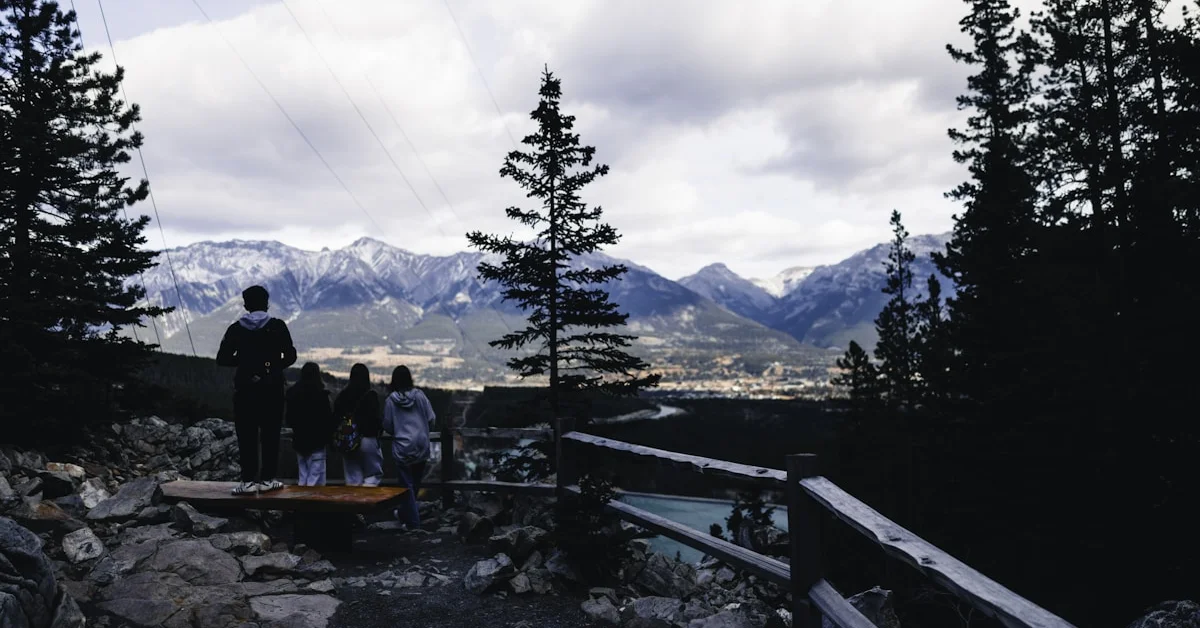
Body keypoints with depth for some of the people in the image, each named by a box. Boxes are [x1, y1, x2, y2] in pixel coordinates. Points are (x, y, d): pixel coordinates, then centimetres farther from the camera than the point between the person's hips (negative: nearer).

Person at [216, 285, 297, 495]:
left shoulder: (236, 329, 2)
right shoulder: (277, 326, -2)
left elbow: (222, 359, 0)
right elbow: (290, 356, -4)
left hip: (245, 388, 1)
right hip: (272, 388, -1)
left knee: (246, 436, 4)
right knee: (270, 434, 5)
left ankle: (248, 480, 1)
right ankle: (267, 479, 4)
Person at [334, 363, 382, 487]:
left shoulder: (342, 395, 5)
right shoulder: (371, 395, -9)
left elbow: (335, 417, 8)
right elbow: (375, 419, -11)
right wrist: (377, 435, 0)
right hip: (367, 439, -4)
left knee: (352, 477, 11)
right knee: (373, 474, 5)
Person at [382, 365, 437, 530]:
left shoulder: (391, 400, -6)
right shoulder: (420, 395, -4)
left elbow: (387, 426, -1)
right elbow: (431, 419, -2)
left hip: (403, 447, -2)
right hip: (422, 446, 2)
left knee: (407, 484, 6)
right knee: (416, 482, 18)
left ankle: (412, 521, 7)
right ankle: (403, 512, 35)